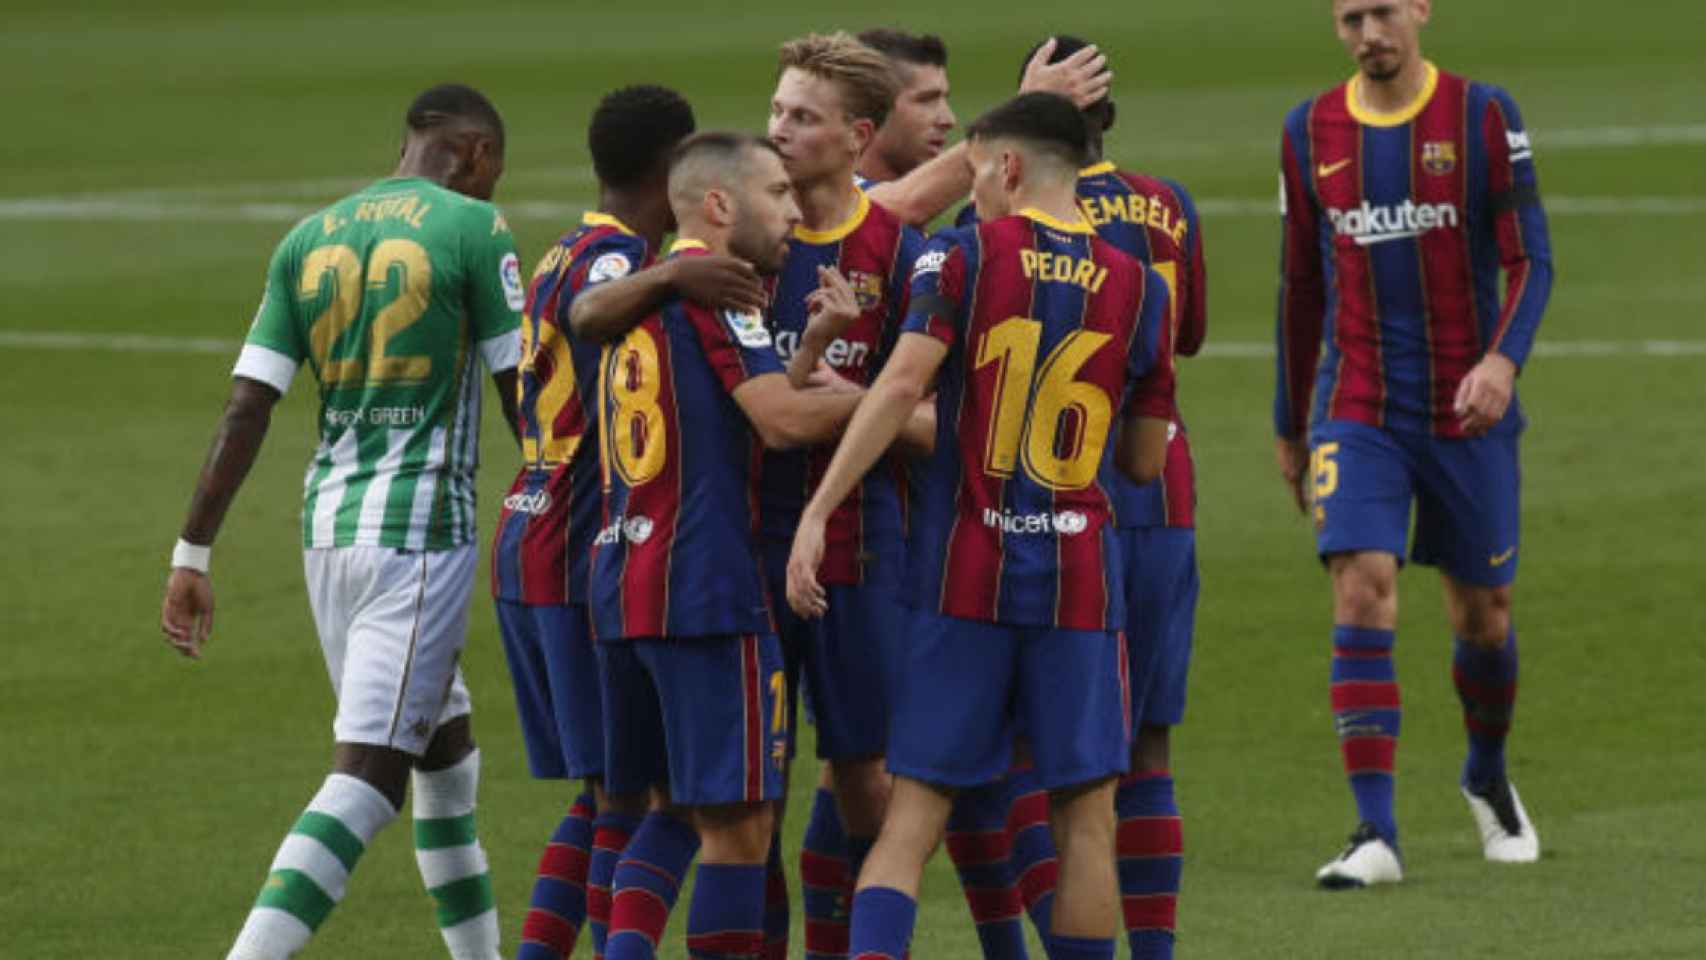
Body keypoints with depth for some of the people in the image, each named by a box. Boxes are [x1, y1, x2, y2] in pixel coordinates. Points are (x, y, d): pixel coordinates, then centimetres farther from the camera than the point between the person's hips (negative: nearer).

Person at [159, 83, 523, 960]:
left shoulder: (309, 239, 9)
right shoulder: (474, 230, -5)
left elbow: (245, 408, 4)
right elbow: (522, 395, -3)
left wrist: (191, 556, 6)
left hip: (327, 526, 6)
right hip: (421, 531, -6)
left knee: (444, 748, 21)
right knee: (368, 775, -9)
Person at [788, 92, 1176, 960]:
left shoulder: (963, 256, -1)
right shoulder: (1137, 287, 5)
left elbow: (902, 383, -15)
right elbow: (1146, 459, 10)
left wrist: (818, 512, -15)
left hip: (965, 570, -1)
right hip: (1079, 574, 1)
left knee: (913, 812, 1)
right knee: (1085, 816, 6)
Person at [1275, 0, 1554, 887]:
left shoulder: (1484, 117, -4)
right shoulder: (1311, 132, 5)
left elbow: (1531, 261, -7)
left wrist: (1503, 358, -25)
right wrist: (1289, 423, 17)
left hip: (1467, 413, -1)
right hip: (1356, 411, 1)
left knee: (1480, 609, 9)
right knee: (1362, 592, -16)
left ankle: (1488, 776, 39)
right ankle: (1376, 834, -18)